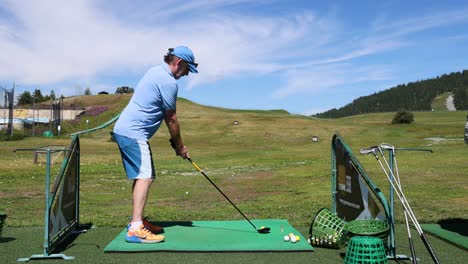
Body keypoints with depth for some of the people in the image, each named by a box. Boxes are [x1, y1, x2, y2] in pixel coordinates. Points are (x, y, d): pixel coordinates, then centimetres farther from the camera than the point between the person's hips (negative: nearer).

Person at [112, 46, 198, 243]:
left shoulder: (155, 72, 18)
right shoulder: (169, 82, -13)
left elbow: (166, 116, 19)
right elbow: (171, 119, -6)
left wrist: (175, 141, 16)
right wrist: (180, 146, 6)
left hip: (124, 129, 11)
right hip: (133, 133, -11)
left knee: (142, 176, 15)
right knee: (145, 176, -15)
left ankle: (137, 221, 22)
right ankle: (135, 229, -18)